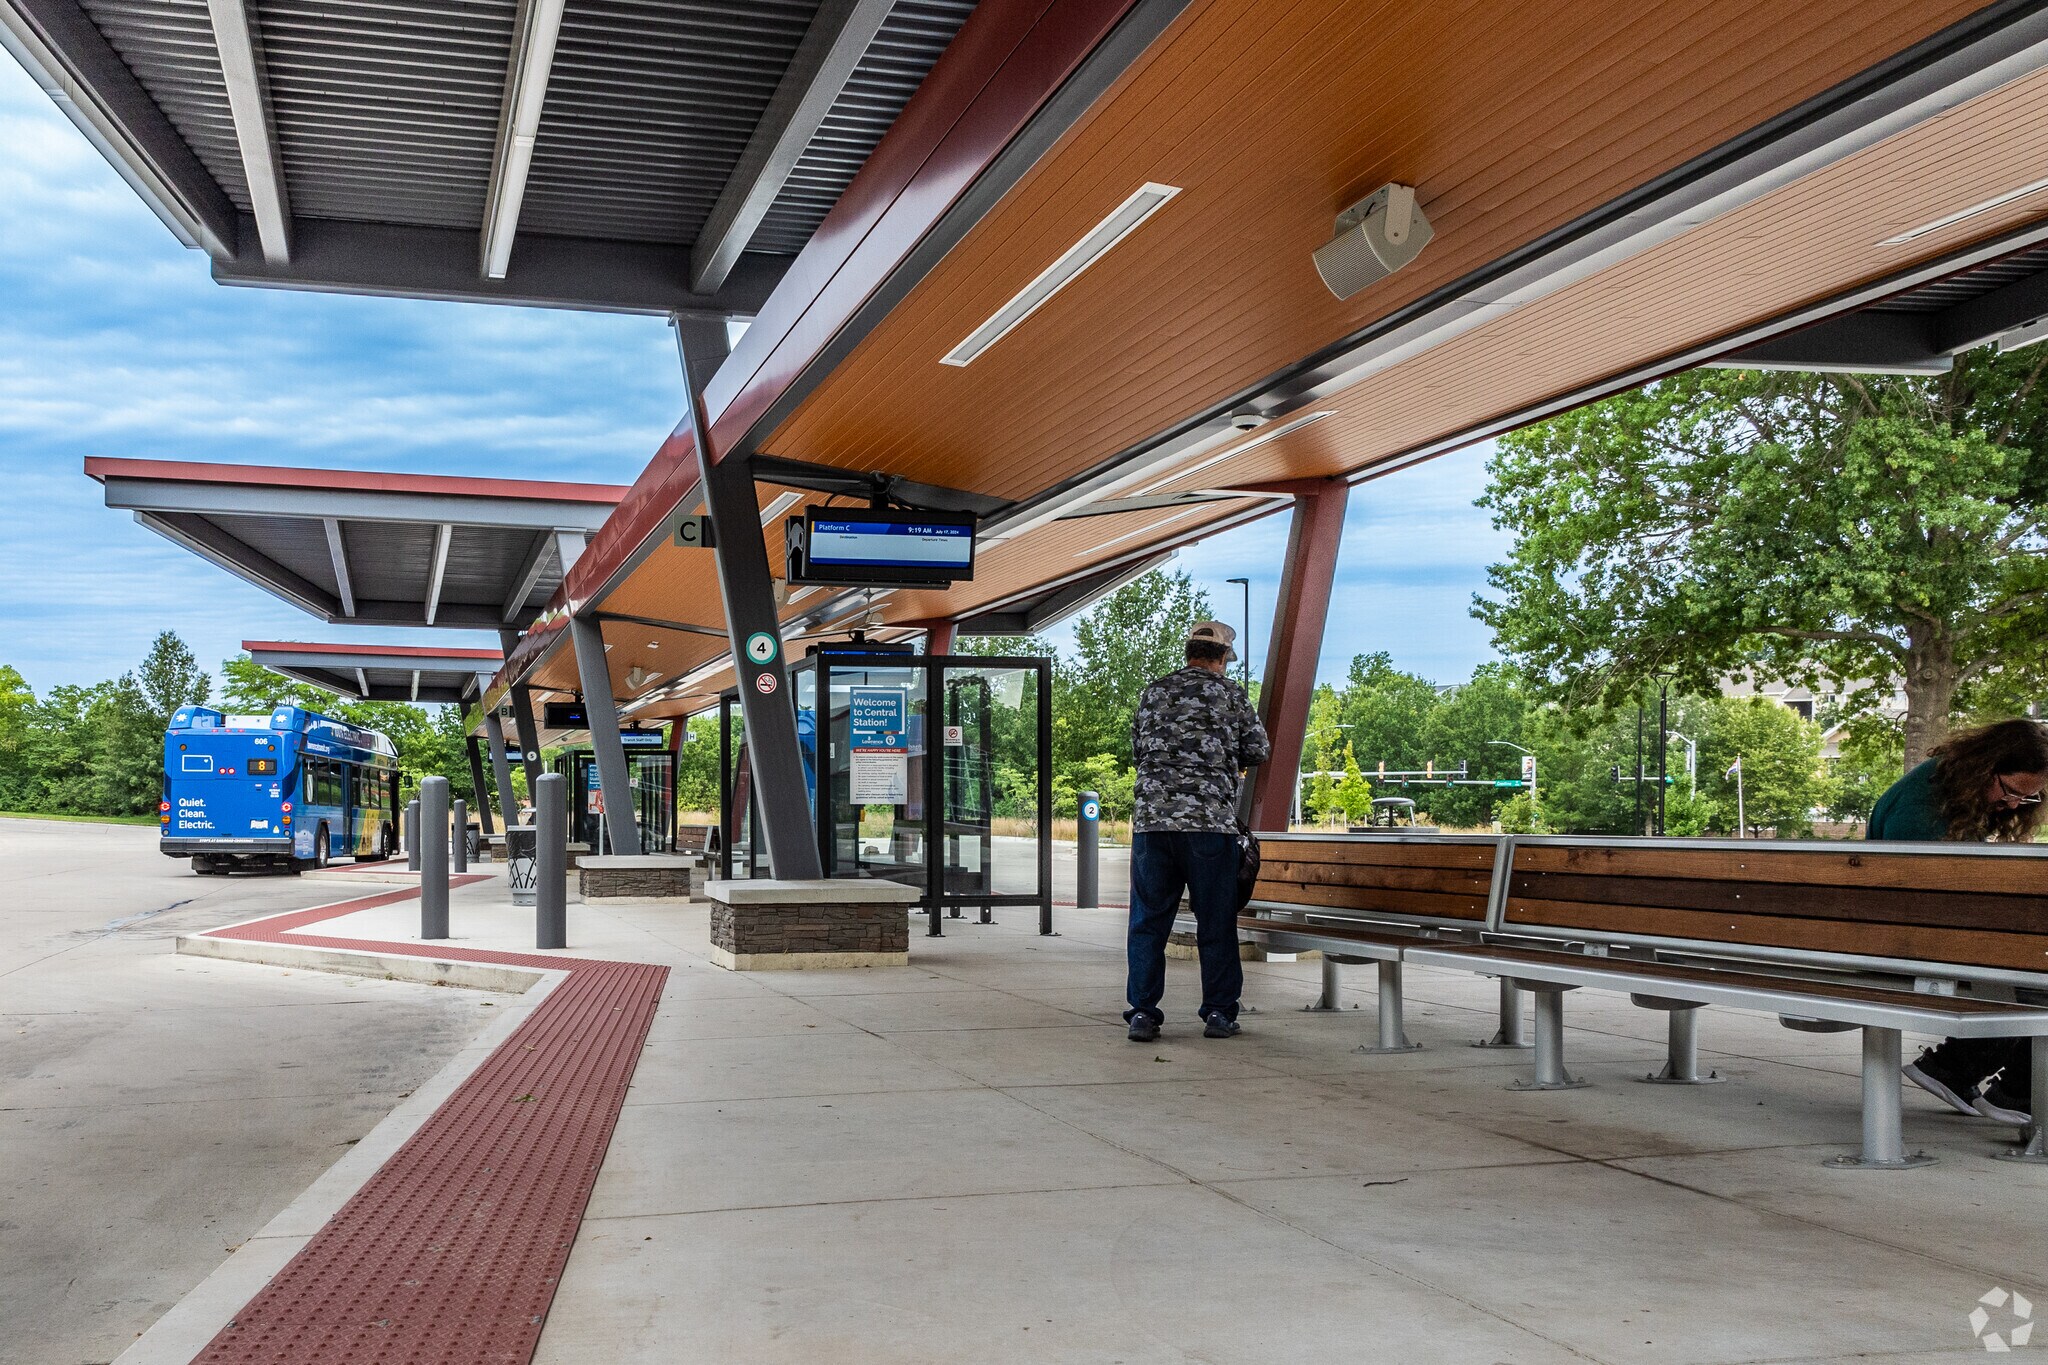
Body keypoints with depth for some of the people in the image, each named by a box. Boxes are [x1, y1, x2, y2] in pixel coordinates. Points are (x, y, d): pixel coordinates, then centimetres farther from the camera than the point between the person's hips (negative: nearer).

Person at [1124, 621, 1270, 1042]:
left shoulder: (1153, 692, 11)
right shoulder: (1231, 695, 3)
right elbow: (1259, 752, 8)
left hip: (1152, 818, 2)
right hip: (1211, 820, -2)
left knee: (1148, 921, 7)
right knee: (1215, 923, 7)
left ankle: (1142, 1013, 5)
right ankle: (1219, 1013, 11)